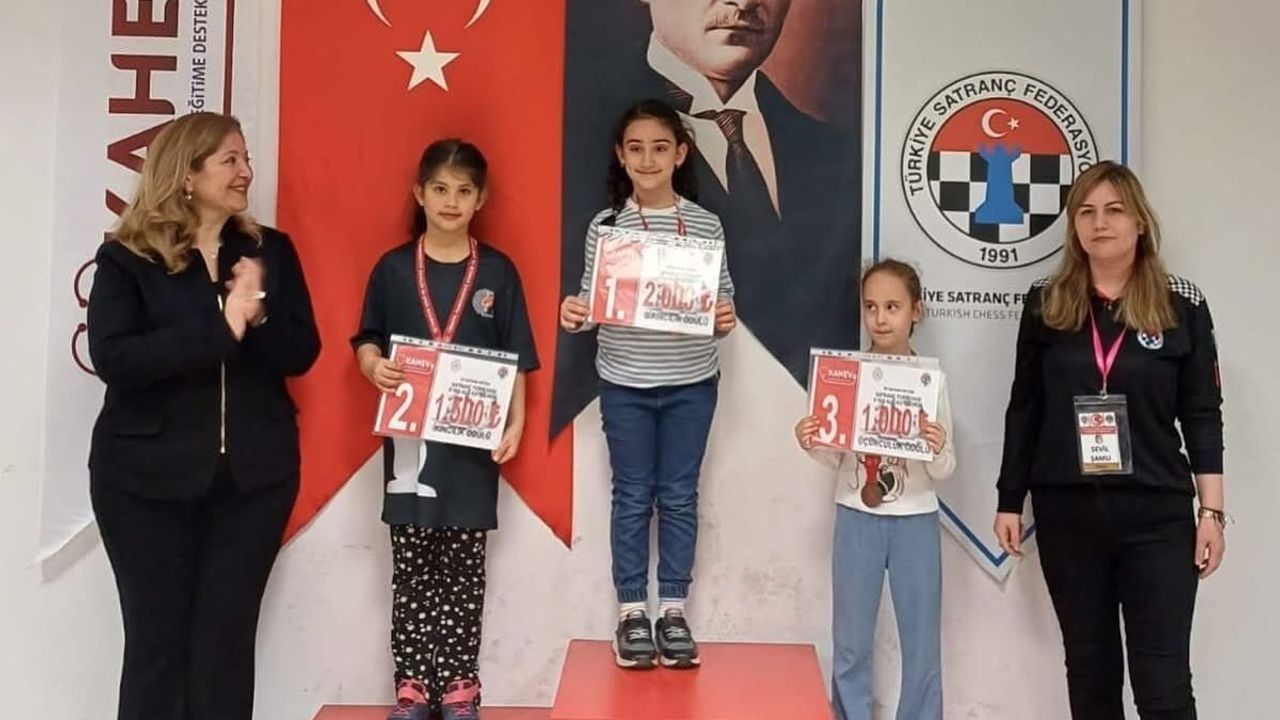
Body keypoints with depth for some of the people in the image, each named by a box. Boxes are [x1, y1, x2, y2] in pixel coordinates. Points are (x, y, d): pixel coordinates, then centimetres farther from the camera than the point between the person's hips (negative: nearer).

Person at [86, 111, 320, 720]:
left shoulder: (271, 250, 5)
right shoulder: (126, 258, -4)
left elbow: (301, 352, 1)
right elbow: (113, 358, -17)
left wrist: (260, 312, -18)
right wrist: (222, 325, -23)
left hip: (253, 474, 2)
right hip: (149, 475, -2)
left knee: (228, 638, 7)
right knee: (157, 640, 5)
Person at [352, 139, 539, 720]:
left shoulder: (498, 271, 2)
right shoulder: (392, 268, 3)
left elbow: (516, 360, 3)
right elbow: (365, 341, 8)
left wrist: (515, 423, -6)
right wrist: (375, 367, -14)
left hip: (474, 440, 0)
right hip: (409, 436, 1)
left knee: (465, 569, 6)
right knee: (412, 569, 6)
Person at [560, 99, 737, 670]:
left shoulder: (706, 224, -2)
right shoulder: (604, 226, -2)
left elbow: (723, 300, 1)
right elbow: (593, 302, 1)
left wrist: (725, 318, -20)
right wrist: (574, 315, -20)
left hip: (691, 383, 0)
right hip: (624, 383, 0)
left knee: (679, 496, 10)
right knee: (632, 496, 9)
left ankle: (673, 611, 22)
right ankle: (632, 613, 21)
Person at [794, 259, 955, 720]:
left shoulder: (931, 378, -5)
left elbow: (943, 472, -3)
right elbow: (837, 457, 3)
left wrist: (938, 450, -25)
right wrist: (811, 444, -17)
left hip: (915, 520, -1)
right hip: (857, 517, 1)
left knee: (922, 642, 9)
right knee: (851, 641, 11)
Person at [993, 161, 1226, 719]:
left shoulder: (1182, 306, 0)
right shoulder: (1046, 305, 4)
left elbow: (1202, 415, 1)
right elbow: (1024, 410, 6)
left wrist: (1211, 511, -4)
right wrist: (1009, 501, 5)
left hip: (1157, 514, -2)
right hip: (1067, 512, 2)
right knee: (1090, 670, 12)